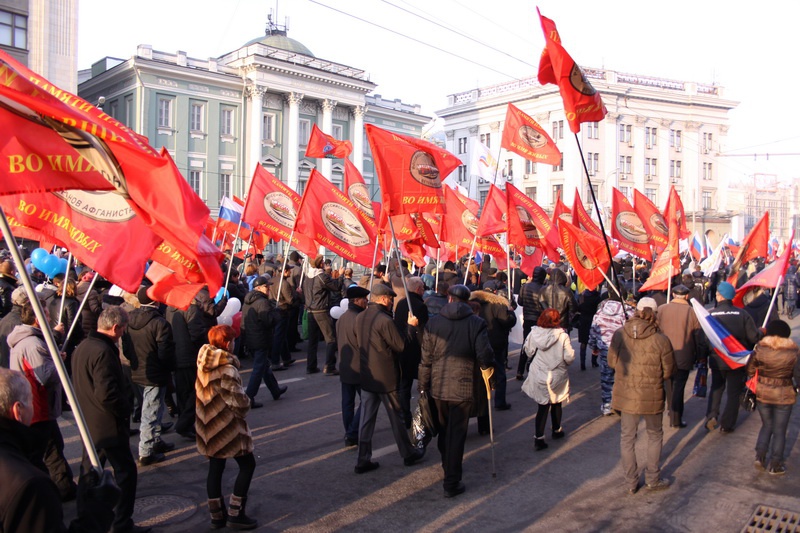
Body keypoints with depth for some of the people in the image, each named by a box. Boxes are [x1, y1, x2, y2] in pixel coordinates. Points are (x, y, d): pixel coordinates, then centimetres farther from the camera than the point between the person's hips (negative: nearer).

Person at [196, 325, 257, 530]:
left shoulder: (204, 364, 1)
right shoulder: (227, 368, -22)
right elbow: (237, 400, -24)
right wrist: (245, 407, -2)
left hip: (208, 425, 8)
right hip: (227, 427, -8)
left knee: (215, 467, 17)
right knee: (247, 465, 7)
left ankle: (217, 515, 25)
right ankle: (235, 514, 9)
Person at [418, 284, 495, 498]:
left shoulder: (433, 322, -2)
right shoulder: (477, 323, -8)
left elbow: (426, 358, 0)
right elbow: (485, 356, -16)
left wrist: (423, 385, 10)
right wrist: (487, 367, 7)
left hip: (438, 386, 3)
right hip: (463, 387, -3)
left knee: (444, 429, 22)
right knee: (457, 434, 4)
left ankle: (448, 467, 42)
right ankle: (451, 484, 8)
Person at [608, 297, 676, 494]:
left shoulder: (619, 334, -11)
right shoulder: (661, 340, -16)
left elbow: (611, 362, 1)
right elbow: (668, 372, -6)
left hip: (626, 395, 2)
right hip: (652, 397, -1)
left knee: (627, 437, 15)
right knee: (655, 436, 21)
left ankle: (631, 482, 23)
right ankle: (653, 479, 31)